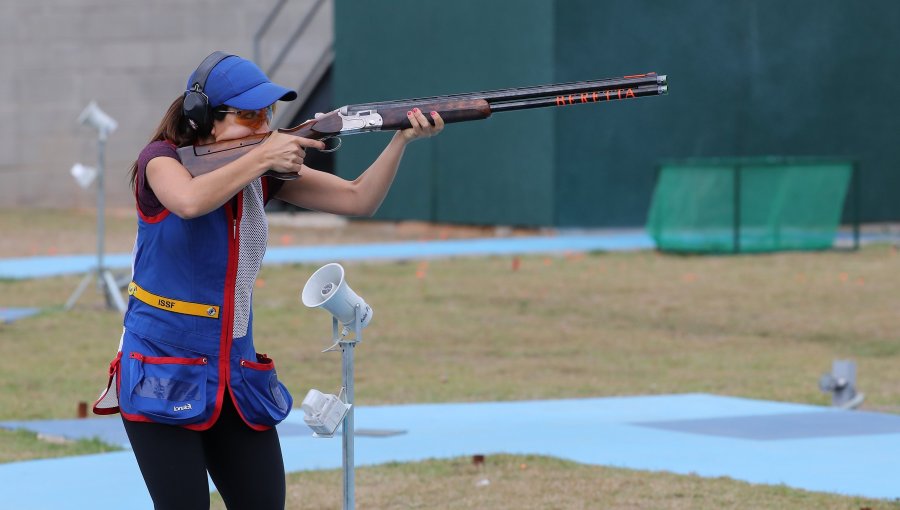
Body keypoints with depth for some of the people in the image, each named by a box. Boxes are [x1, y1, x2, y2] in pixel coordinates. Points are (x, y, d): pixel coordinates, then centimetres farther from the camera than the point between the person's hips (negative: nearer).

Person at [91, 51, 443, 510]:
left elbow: (357, 200, 0)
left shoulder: (263, 171, 5)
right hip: (162, 377, -6)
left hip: (235, 377, 6)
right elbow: (190, 202, -33)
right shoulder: (161, 159, -9)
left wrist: (402, 138, -13)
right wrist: (260, 157, -25)